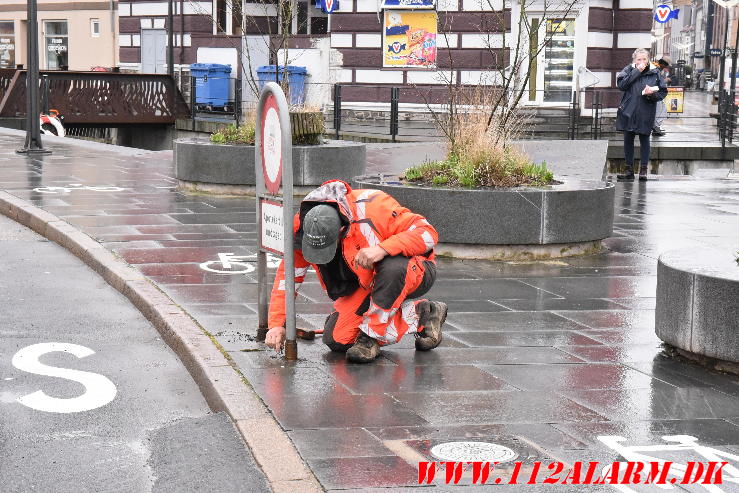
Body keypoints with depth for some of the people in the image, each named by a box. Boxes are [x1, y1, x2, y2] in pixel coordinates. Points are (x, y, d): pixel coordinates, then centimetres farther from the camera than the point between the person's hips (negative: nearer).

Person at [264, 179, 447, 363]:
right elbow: (288, 275, -7)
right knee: (335, 339, -11)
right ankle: (418, 315, -1)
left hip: (416, 273, -6)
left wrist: (382, 249, -43)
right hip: (368, 284, 6)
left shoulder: (373, 208, -32)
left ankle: (371, 335, -19)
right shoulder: (303, 226, -16)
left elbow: (428, 233, -31)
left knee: (393, 267, -42)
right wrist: (277, 324, -12)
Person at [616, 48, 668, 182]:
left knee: (644, 139, 1)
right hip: (628, 111, 2)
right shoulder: (629, 70, 4)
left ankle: (643, 170, 6)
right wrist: (637, 71, -13)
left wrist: (652, 94, -17)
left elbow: (663, 92, 3)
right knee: (628, 140, 6)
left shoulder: (655, 73, 2)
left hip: (646, 112, -2)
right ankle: (629, 170, 13)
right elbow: (621, 84, -12)